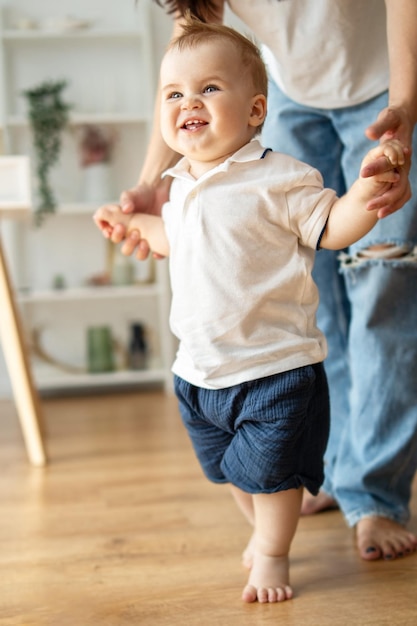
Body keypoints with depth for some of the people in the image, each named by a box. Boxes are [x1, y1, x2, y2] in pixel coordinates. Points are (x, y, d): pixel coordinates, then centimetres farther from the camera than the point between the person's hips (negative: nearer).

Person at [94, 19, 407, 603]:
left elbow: (331, 227, -13)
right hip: (200, 368, 7)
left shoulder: (277, 177, -14)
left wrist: (367, 188, -29)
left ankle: (272, 555, 30)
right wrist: (134, 224, 26)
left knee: (271, 470, 6)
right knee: (230, 469, 21)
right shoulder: (182, 185, 7)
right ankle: (263, 530, 47)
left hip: (275, 364, -7)